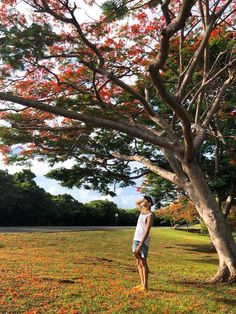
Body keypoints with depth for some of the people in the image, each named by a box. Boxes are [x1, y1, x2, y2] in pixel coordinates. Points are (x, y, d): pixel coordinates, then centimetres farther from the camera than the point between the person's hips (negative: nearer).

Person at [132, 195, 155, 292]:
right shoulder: (142, 210, 11)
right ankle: (142, 284, 19)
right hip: (136, 239, 9)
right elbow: (136, 202, 31)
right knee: (138, 262, 11)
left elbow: (147, 232, -19)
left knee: (143, 263, -2)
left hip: (143, 241, -9)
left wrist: (140, 245, -23)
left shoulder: (150, 215, -14)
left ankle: (145, 286, 6)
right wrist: (145, 198, 13)